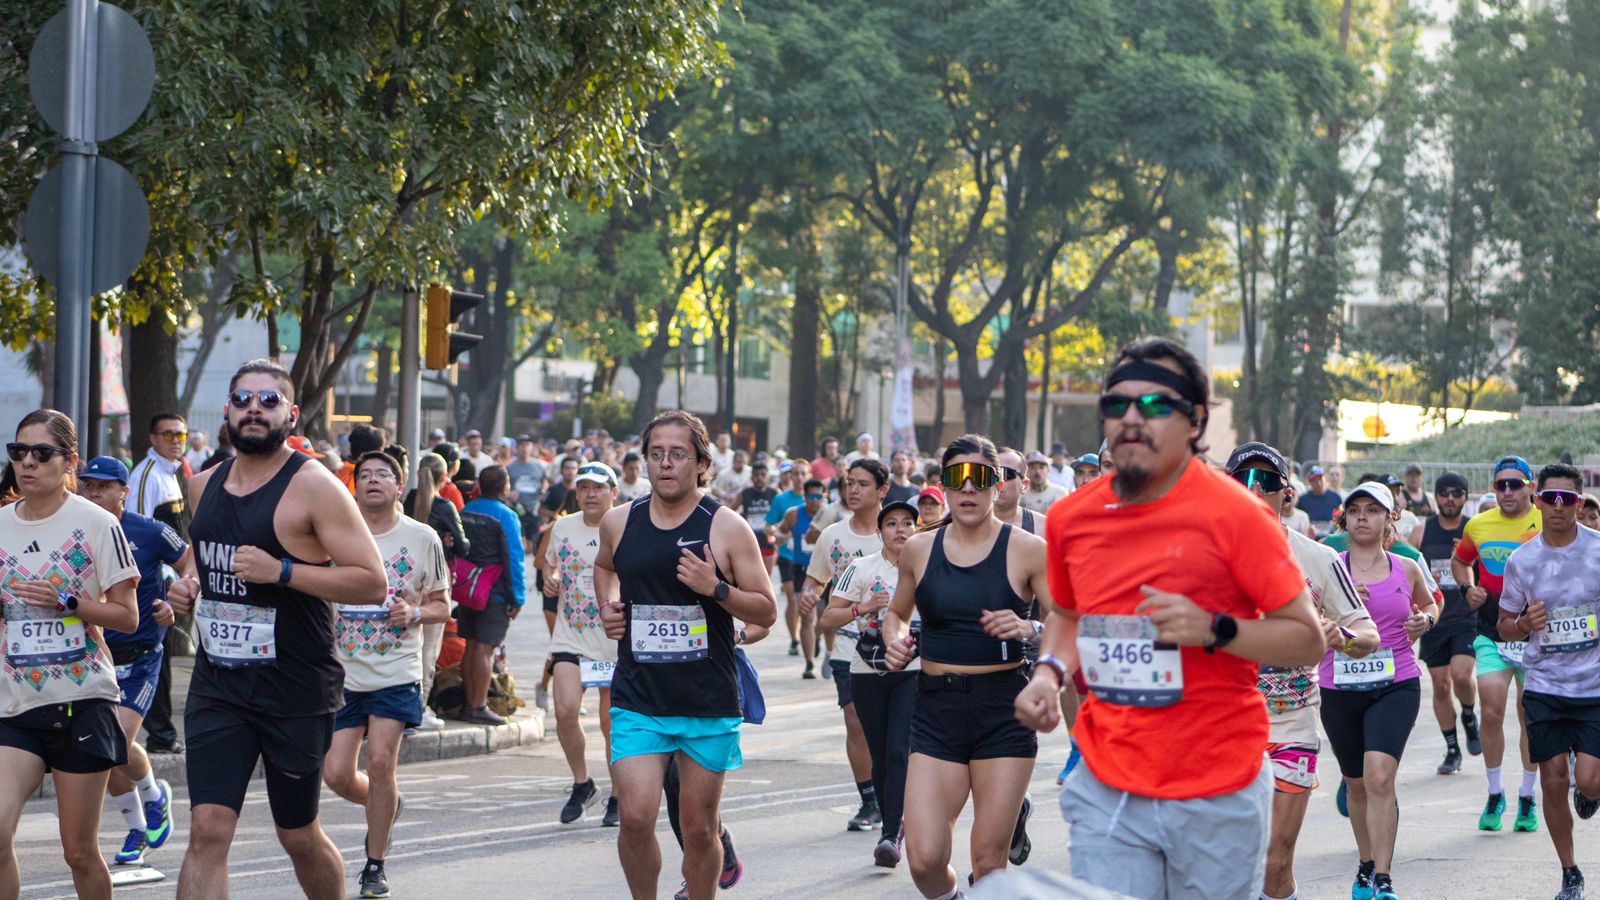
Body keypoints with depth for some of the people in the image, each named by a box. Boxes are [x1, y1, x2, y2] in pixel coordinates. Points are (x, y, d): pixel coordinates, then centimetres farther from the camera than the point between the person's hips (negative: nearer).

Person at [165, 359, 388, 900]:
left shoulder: (313, 487, -10)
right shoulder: (204, 486, 10)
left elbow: (372, 582, -15)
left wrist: (282, 572, -23)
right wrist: (188, 587, 7)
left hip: (297, 692, -4)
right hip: (217, 688, 4)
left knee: (299, 837, 10)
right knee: (208, 831, -9)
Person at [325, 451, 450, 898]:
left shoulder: (423, 538, 1)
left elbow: (442, 606, 7)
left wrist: (415, 614, -13)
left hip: (397, 672, -2)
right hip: (343, 671, 2)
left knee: (380, 761, -15)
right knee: (336, 773, -2)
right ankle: (384, 809, 32)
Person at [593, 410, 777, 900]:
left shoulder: (727, 528, -5)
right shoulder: (619, 522, 5)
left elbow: (766, 611, -3)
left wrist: (716, 588, -19)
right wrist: (608, 606, 10)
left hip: (709, 704, -1)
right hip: (637, 700, 1)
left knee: (699, 828, 7)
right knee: (636, 818, -12)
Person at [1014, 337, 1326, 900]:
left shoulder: (1234, 515, -9)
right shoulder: (1070, 519, 5)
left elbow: (1309, 641, -7)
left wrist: (1215, 630, -22)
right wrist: (1049, 673, 4)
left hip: (1219, 798, -3)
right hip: (1108, 792, 3)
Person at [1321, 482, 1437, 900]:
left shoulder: (1406, 569, 4)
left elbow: (1429, 604, 24)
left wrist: (1424, 620, 2)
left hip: (1396, 687, -2)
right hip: (1339, 691, 2)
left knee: (1379, 776, -20)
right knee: (1357, 784, 15)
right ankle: (1366, 866, 37)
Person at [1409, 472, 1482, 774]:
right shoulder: (1422, 532, 6)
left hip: (1468, 618, -2)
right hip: (1434, 619, 2)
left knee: (1461, 675, -19)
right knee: (1440, 684, 4)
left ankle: (1469, 716, 13)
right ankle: (1452, 749, 16)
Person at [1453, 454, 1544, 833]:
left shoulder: (1549, 525, -6)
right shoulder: (1478, 525, 3)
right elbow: (1460, 560, 22)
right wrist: (1467, 588, 4)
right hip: (1492, 635, 2)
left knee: (1530, 717, 5)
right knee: (1491, 714, -5)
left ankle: (1527, 798, 18)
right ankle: (1495, 795, 10)